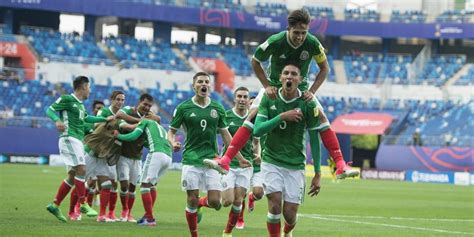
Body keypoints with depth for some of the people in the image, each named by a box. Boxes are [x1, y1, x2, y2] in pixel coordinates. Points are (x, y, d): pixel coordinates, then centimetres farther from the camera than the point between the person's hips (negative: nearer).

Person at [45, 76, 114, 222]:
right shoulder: (67, 99, -4)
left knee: (72, 175, 7)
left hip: (78, 141, 10)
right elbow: (50, 109, -9)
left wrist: (105, 119, 40)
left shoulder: (80, 104, 21)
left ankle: (55, 205, 10)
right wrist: (57, 120, -29)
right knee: (81, 170, -16)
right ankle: (83, 204, -14)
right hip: (69, 138, -10)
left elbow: (86, 118, 37)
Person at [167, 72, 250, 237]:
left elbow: (225, 134, 13)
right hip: (191, 160, -2)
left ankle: (199, 204, 28)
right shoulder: (183, 108, -1)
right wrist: (173, 142, -18)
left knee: (215, 202, -7)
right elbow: (171, 131, 6)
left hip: (211, 159, 2)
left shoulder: (217, 108, 7)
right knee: (192, 200, -4)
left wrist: (239, 158, 11)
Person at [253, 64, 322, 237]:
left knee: (290, 214, -1)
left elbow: (314, 140, -3)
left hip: (295, 164, 0)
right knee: (275, 203, -19)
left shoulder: (308, 105, -9)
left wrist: (317, 174, -3)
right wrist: (282, 116, -24)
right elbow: (257, 130, -11)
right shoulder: (269, 99, -4)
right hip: (271, 161, 0)